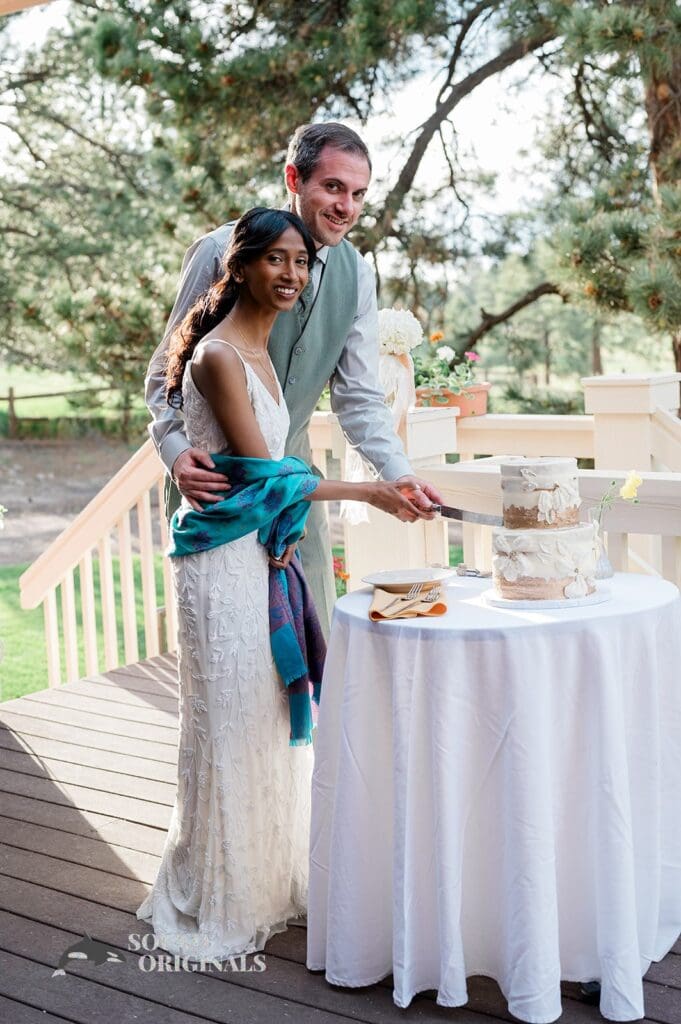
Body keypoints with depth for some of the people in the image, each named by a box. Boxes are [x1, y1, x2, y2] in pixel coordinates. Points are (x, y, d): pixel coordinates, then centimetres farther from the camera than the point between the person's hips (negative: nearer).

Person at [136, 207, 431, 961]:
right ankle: (214, 903, 17)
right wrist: (365, 493, -14)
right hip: (222, 557, -9)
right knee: (227, 724, 0)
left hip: (260, 553, 9)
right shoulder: (219, 355, -15)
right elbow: (264, 473, -17)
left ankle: (263, 881, 30)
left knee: (267, 720, 14)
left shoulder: (260, 352, 13)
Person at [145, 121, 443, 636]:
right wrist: (177, 449, -28)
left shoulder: (356, 274, -2)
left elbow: (360, 397, -2)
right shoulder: (221, 251, -15)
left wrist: (398, 473, -17)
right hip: (212, 473, -4)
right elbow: (167, 371, -11)